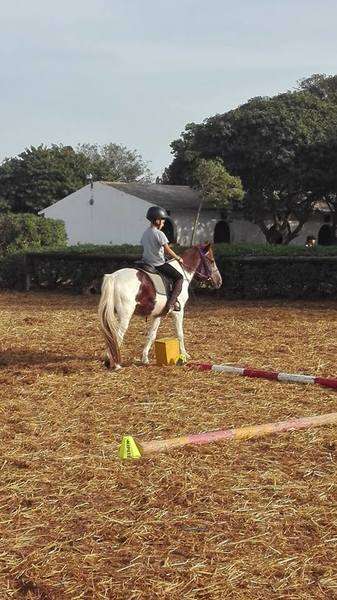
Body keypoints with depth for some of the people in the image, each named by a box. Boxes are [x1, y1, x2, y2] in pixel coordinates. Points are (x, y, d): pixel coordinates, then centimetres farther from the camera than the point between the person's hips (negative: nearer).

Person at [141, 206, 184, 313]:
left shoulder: (145, 233, 8)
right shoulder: (159, 234, -16)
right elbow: (168, 251, -17)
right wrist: (178, 258, -3)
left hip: (147, 263, 9)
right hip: (159, 264, -9)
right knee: (179, 278, -1)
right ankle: (171, 303, -14)